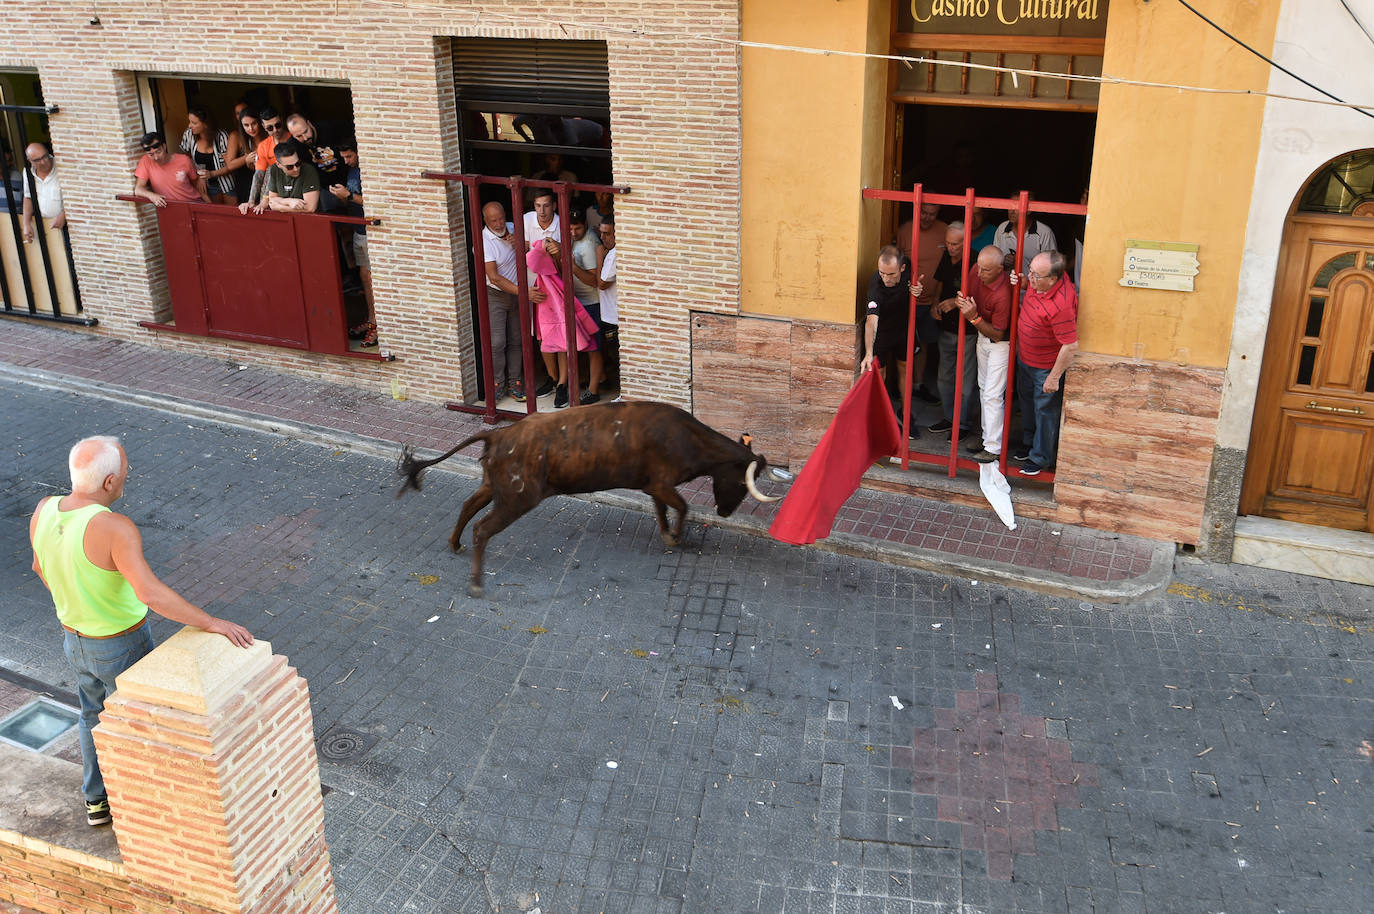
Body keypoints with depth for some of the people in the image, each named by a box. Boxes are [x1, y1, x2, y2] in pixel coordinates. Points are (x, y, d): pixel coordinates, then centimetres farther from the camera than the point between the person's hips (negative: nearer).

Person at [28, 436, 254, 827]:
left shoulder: (44, 511, -12)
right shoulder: (115, 529, -36)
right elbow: (151, 594, -45)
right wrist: (212, 623, -39)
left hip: (77, 639, 7)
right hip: (122, 647, -7)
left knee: (95, 714, 29)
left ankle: (96, 800, 46)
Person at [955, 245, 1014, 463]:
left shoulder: (1003, 294, -34)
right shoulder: (978, 271, -11)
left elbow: (998, 335, -26)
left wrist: (974, 317, -34)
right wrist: (961, 301, -6)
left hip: (1000, 343, -8)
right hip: (983, 336, 8)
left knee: (993, 395, -7)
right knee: (984, 389, 16)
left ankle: (994, 448, 1)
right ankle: (987, 437, 29)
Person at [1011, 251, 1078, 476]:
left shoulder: (1060, 305, -38)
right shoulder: (1041, 282, -13)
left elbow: (1071, 346, -31)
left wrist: (1054, 377, -22)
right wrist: (1021, 281, -9)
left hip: (1046, 367, -9)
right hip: (1025, 358, 9)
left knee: (1045, 410, 11)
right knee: (1027, 401, 26)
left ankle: (1041, 458, 31)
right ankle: (1030, 443, 49)